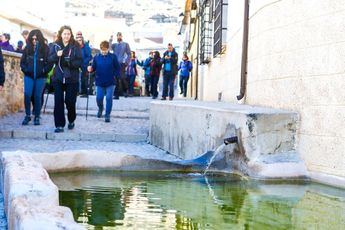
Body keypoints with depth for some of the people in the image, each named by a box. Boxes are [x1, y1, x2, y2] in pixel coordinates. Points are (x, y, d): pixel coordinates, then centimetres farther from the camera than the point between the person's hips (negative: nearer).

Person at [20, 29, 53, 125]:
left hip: (40, 77, -2)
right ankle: (27, 115, 7)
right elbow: (22, 61, 12)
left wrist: (44, 71, -11)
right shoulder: (27, 48, 5)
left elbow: (50, 62, -2)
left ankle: (37, 117, 13)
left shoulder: (45, 49, -3)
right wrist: (25, 70, -2)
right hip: (29, 76, 2)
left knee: (38, 96, 2)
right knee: (27, 95, -7)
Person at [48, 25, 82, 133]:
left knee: (70, 101, 3)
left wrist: (70, 62, -21)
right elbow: (50, 59, 0)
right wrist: (57, 55, -19)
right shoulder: (55, 45, 4)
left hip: (72, 79, -1)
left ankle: (71, 121, 29)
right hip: (58, 78, 1)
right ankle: (59, 125, 4)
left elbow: (80, 62, -4)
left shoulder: (75, 46, -1)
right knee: (58, 101, -2)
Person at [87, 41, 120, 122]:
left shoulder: (113, 57, -3)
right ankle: (100, 108, 31)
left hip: (110, 82, -1)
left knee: (109, 98, -2)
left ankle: (107, 115, 9)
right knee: (99, 98, -1)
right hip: (100, 82, 2)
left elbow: (117, 68, 0)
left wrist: (116, 76, -10)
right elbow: (94, 67, 5)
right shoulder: (96, 57, 2)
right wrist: (90, 69, -16)